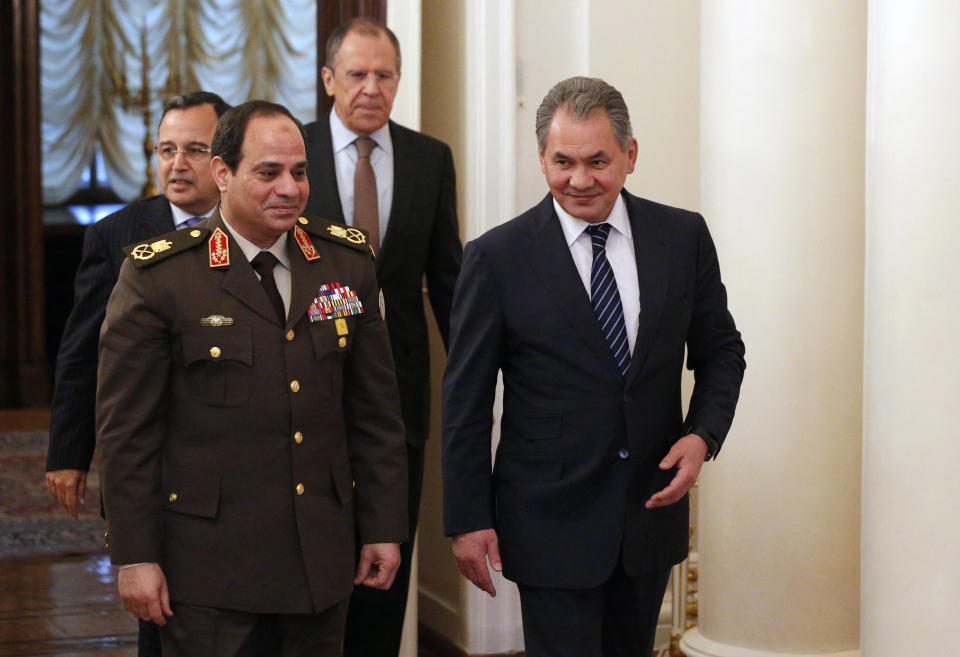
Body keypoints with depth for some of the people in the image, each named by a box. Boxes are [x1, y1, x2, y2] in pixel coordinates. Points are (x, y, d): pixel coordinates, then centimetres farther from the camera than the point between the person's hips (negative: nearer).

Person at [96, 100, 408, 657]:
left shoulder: (348, 261, 5)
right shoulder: (160, 276, -7)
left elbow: (376, 409, 9)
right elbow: (126, 428, -6)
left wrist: (385, 528, 8)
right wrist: (135, 556, -8)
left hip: (322, 560, 4)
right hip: (208, 564, -3)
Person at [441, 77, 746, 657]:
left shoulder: (683, 237, 0)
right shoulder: (498, 257, -8)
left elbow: (721, 350, 10)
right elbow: (466, 402, -5)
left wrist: (702, 435, -9)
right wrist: (468, 522, -7)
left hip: (653, 509, 4)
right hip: (551, 519, -3)